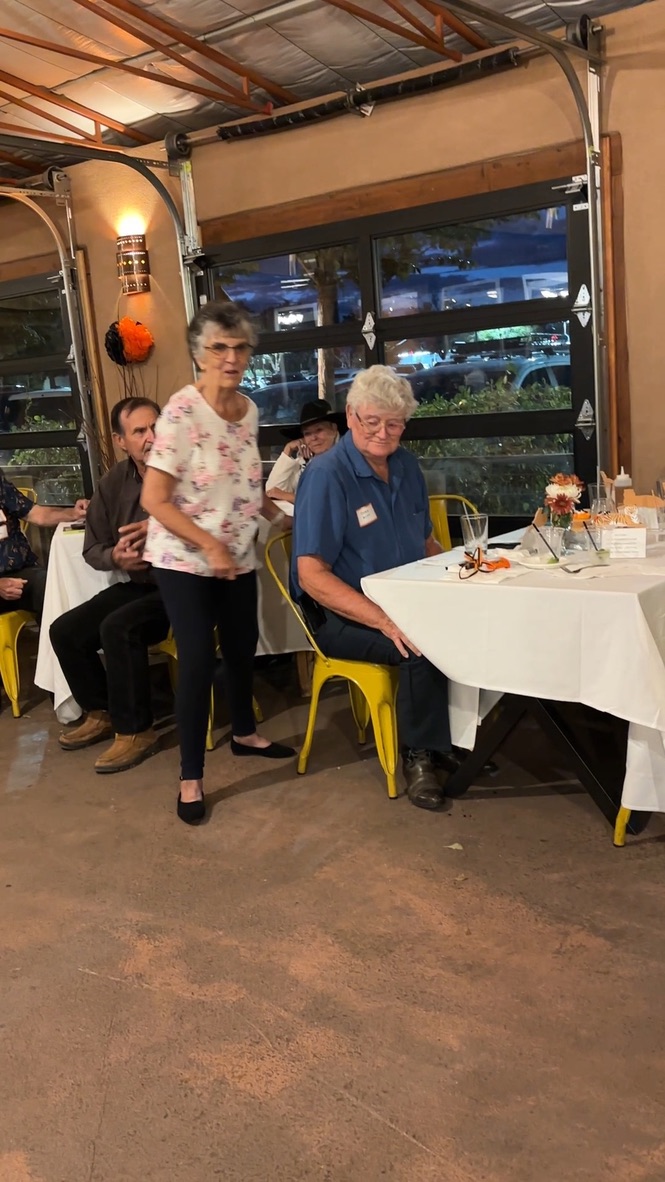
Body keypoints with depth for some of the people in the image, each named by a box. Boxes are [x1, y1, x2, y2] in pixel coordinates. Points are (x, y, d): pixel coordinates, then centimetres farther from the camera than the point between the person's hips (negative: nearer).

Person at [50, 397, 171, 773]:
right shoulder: (113, 482, 4)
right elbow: (92, 549, 7)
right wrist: (115, 557, -16)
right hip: (139, 583, 7)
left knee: (118, 628, -29)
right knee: (65, 630, -2)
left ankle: (135, 731, -13)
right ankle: (102, 713, 18)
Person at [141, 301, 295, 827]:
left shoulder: (249, 409, 2)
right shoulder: (181, 413, -19)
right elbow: (154, 500, -19)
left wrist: (281, 514, 7)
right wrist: (210, 546, -21)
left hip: (238, 557, 7)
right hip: (185, 560, -6)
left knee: (243, 647, 18)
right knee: (198, 661, -7)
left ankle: (244, 733, 42)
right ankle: (191, 778, 7)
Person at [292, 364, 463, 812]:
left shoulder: (406, 465, 7)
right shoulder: (326, 476, -15)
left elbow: (427, 544, 18)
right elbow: (312, 576, -20)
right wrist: (383, 620, -31)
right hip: (342, 617, -6)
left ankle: (459, 737, 1)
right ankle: (421, 757, -8)